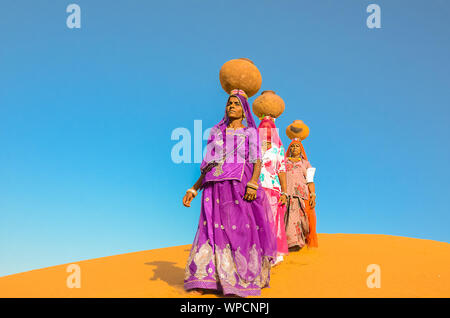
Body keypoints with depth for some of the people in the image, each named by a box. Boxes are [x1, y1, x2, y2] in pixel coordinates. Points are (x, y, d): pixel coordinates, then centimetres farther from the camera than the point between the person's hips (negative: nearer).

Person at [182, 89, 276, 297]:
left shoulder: (250, 132, 11)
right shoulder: (216, 132, 19)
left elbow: (257, 161, 0)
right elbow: (208, 165, 18)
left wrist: (253, 183, -18)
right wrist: (194, 189, 11)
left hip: (240, 186, -2)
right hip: (217, 187, 3)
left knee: (242, 229, -7)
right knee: (213, 229, -4)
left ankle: (245, 279, 1)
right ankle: (206, 280, -2)